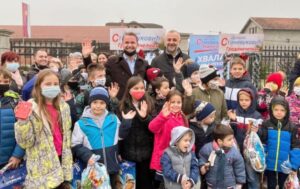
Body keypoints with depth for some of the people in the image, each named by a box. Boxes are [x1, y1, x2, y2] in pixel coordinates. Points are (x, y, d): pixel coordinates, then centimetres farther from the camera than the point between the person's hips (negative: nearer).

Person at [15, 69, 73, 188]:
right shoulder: (31, 108, -9)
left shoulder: (64, 107, 5)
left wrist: (67, 168, 9)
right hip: (42, 168, -4)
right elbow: (25, 142, -11)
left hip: (61, 161, 5)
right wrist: (23, 121, -26)